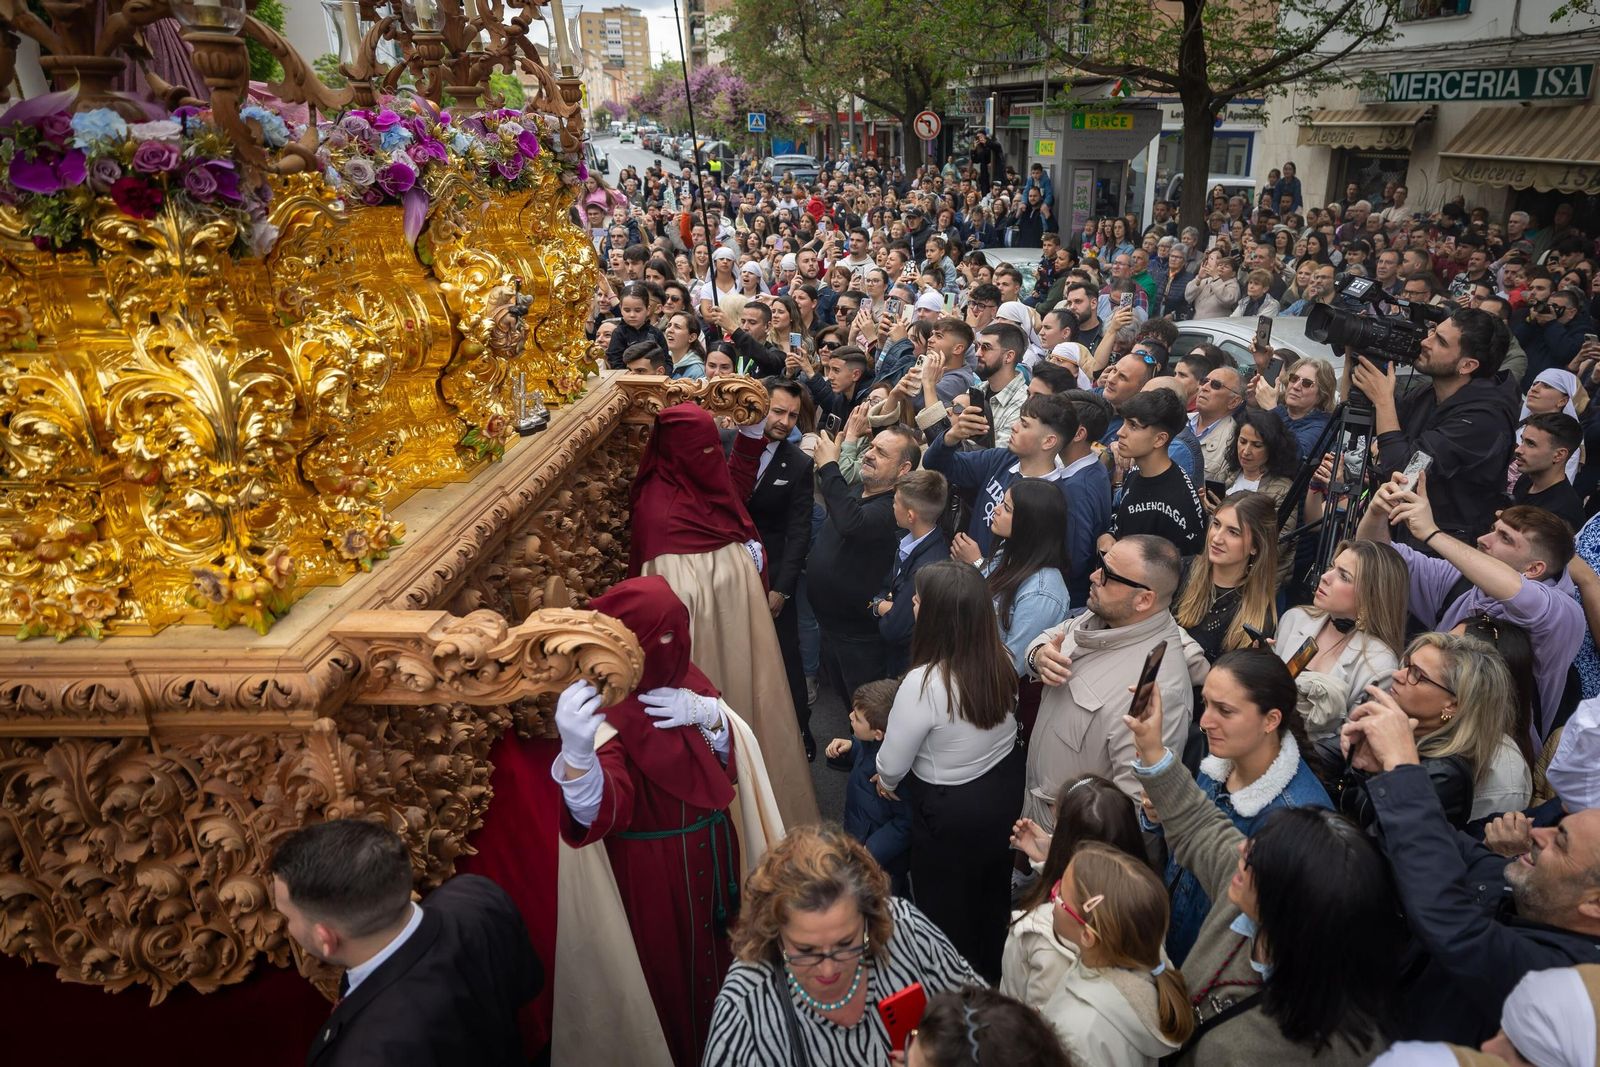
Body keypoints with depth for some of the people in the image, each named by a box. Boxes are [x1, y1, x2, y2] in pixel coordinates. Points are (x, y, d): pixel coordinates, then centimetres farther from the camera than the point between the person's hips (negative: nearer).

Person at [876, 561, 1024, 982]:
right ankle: (991, 975, 54)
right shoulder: (1002, 661, -14)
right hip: (1005, 790, 7)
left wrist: (887, 783, 3)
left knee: (945, 907, 19)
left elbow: (892, 765, -21)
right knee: (993, 891, 29)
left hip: (951, 813, -6)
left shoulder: (924, 683, -33)